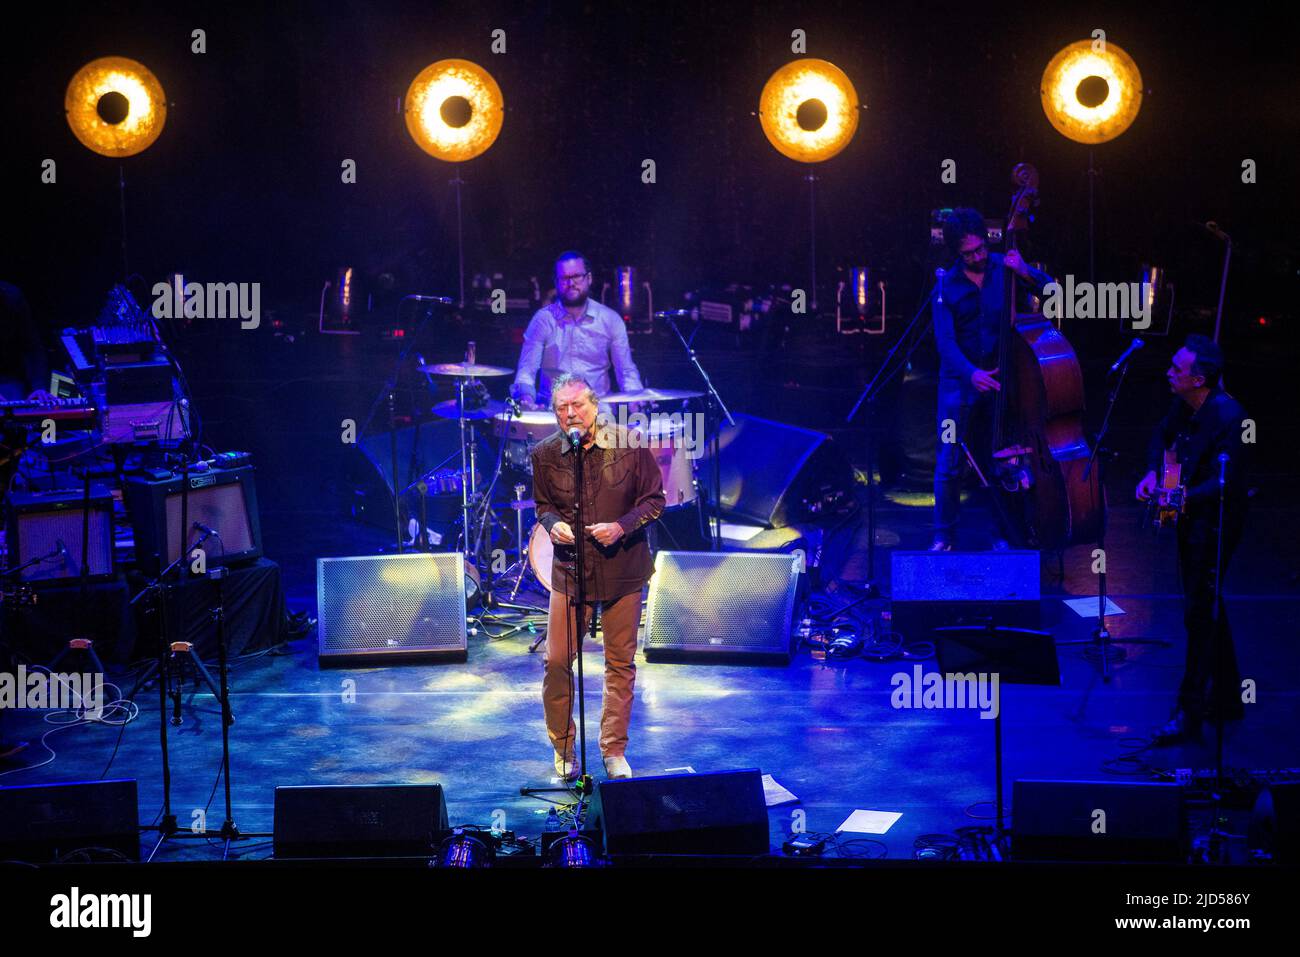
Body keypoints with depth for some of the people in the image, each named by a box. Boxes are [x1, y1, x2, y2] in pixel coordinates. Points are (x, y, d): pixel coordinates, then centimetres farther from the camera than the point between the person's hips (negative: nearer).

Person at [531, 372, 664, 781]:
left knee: (621, 663, 8)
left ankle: (614, 750, 21)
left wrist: (622, 526, -16)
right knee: (557, 661, -2)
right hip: (570, 569, 1)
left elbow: (654, 499, 0)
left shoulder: (630, 444, -8)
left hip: (623, 570, -1)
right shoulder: (545, 454, -2)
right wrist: (553, 524, -10)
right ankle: (563, 748, 17)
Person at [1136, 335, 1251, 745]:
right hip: (1190, 518, 9)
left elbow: (1225, 483, -30)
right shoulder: (1185, 405, -1)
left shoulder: (1227, 418, -26)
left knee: (1199, 612, -6)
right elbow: (1162, 435, 20)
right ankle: (1226, 697, 33)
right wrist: (1152, 473, 4)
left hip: (1215, 523, -9)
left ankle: (1189, 714, 0)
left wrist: (1185, 497, -42)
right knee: (1206, 607, 18)